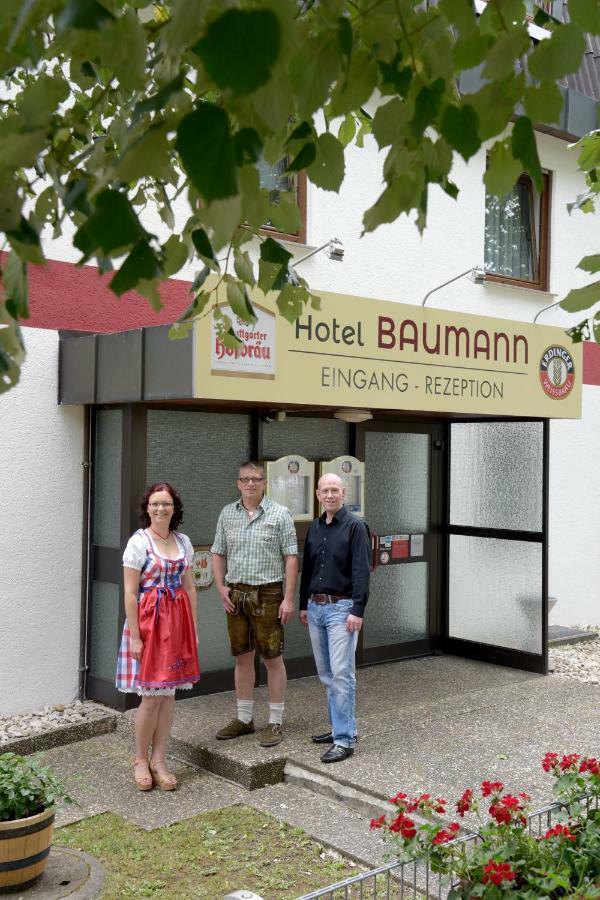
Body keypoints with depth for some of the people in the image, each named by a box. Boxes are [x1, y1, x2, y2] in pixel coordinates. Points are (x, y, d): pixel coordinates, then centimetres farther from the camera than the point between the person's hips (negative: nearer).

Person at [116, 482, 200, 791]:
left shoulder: (183, 541, 8)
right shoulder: (139, 541, -9)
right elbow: (130, 592, -11)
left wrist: (193, 627, 9)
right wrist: (134, 636, -14)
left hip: (177, 622, 5)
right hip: (148, 621, -5)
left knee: (169, 693, 8)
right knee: (152, 695, -1)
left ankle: (159, 760, 20)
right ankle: (140, 759, 19)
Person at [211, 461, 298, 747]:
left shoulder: (279, 514, -4)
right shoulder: (227, 514, 8)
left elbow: (291, 557, -6)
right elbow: (218, 553, 13)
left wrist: (289, 598, -12)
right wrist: (221, 587, 0)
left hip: (267, 594, -4)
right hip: (235, 595, 4)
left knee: (272, 659, 2)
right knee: (242, 657, 12)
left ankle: (275, 722, 12)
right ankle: (244, 718, 24)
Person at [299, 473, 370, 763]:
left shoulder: (354, 526, -7)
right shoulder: (314, 528, 13)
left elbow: (361, 572, -12)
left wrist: (358, 610, -18)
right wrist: (303, 604, 17)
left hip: (341, 608, -7)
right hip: (316, 607, 7)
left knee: (341, 674, -8)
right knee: (326, 674, 12)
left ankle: (344, 739, -4)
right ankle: (339, 726, 24)